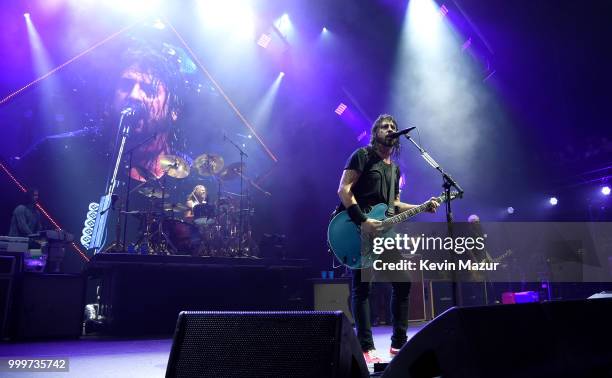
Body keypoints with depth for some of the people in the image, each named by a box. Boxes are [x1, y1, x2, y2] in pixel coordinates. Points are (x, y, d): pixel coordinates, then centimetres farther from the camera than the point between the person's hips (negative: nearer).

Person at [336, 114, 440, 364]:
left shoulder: (395, 168, 22)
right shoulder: (363, 155, -1)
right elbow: (344, 189, -12)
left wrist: (423, 206, 11)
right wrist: (362, 221, -22)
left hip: (383, 231, 8)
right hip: (359, 230, -7)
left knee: (403, 281, 4)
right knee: (362, 288, -5)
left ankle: (399, 342, 15)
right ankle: (366, 348, 2)